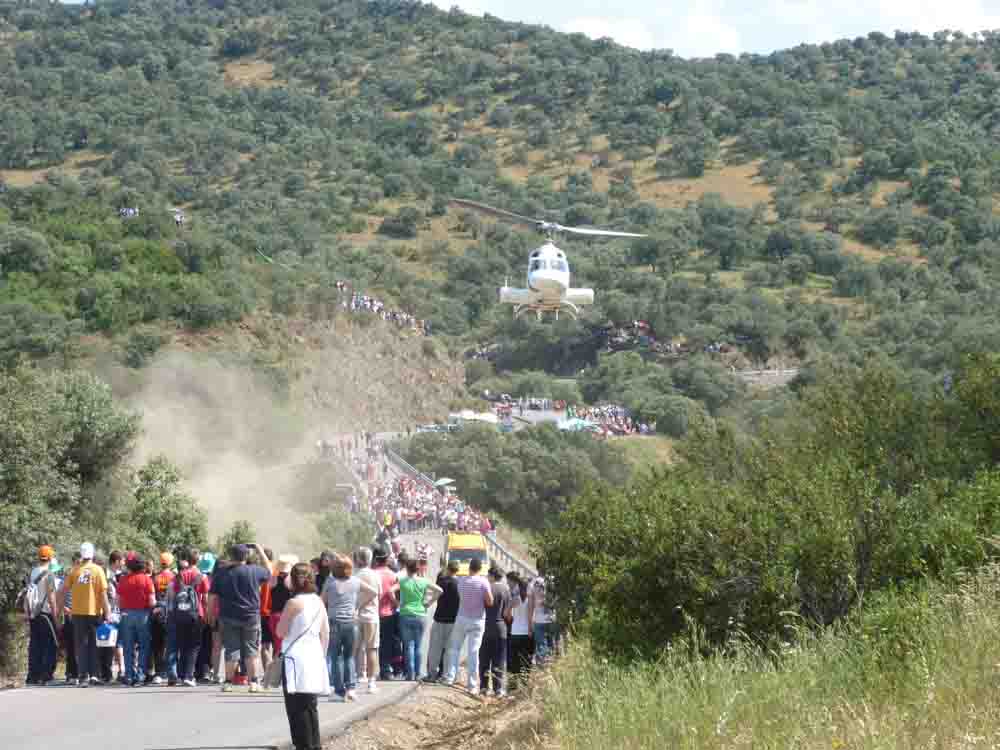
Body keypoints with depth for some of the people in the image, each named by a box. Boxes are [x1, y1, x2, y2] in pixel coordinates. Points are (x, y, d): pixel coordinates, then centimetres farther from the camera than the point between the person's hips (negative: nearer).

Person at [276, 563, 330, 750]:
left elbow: (280, 632, -7)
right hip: (315, 658, 7)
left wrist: (283, 617, 8)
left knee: (297, 708, -2)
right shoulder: (319, 602, 7)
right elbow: (325, 633, 11)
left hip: (296, 660, -7)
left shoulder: (294, 603, -12)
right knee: (310, 707, 14)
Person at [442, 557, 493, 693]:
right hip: (478, 620, -1)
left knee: (454, 648, 16)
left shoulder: (461, 581, -4)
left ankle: (450, 677, 11)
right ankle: (472, 684, 3)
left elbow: (460, 597, -2)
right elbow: (490, 601, -14)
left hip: (462, 618, 1)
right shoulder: (483, 582, -11)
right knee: (473, 652, 2)